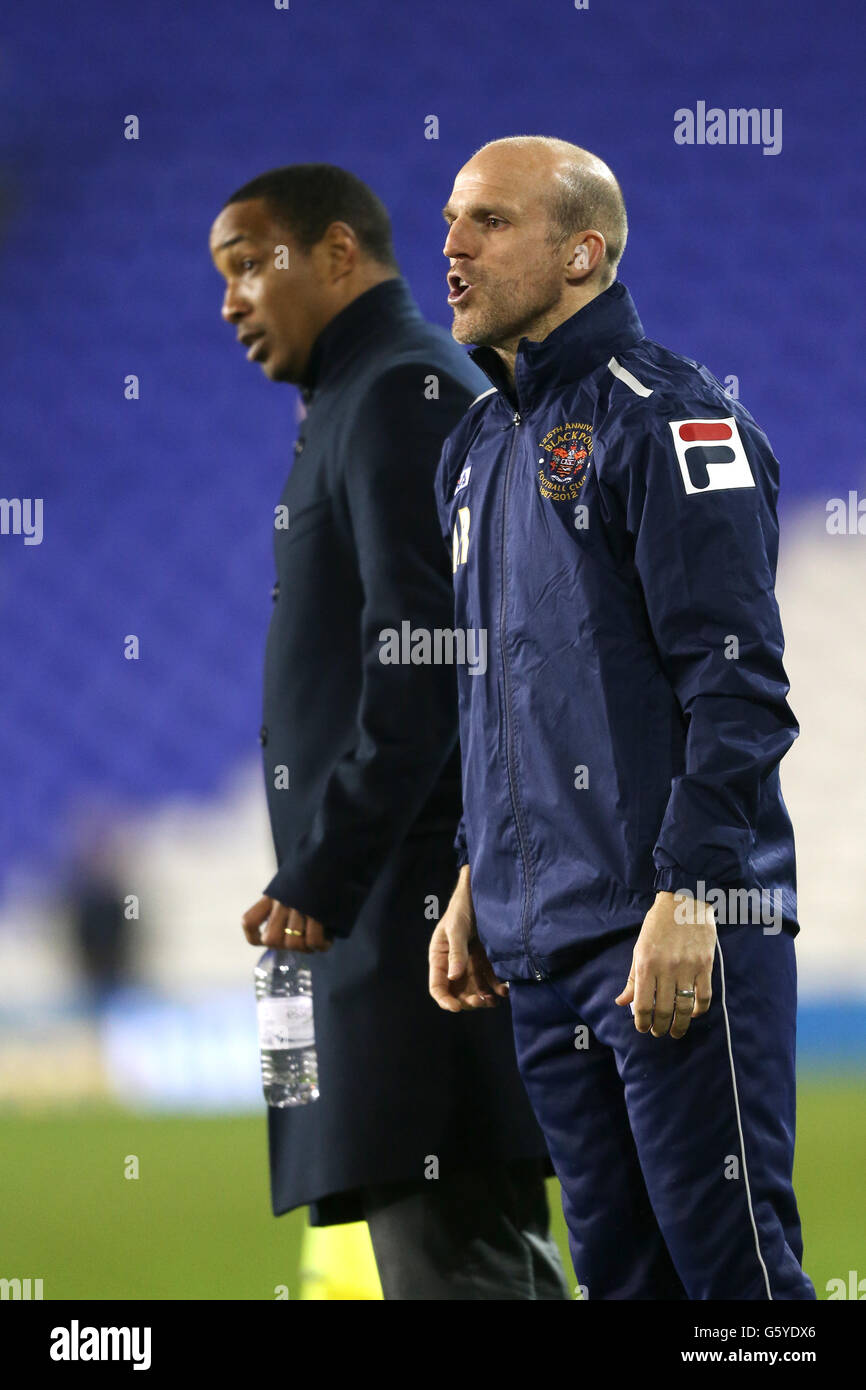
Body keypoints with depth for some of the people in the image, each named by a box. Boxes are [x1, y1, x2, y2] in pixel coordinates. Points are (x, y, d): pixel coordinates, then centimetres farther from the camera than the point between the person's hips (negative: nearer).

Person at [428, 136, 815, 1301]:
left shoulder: (668, 419, -9)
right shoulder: (480, 446, 18)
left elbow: (736, 682, -15)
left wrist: (688, 899, -20)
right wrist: (474, 883, 20)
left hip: (679, 938, -8)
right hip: (540, 944, 8)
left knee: (732, 1260, -9)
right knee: (616, 1269, 9)